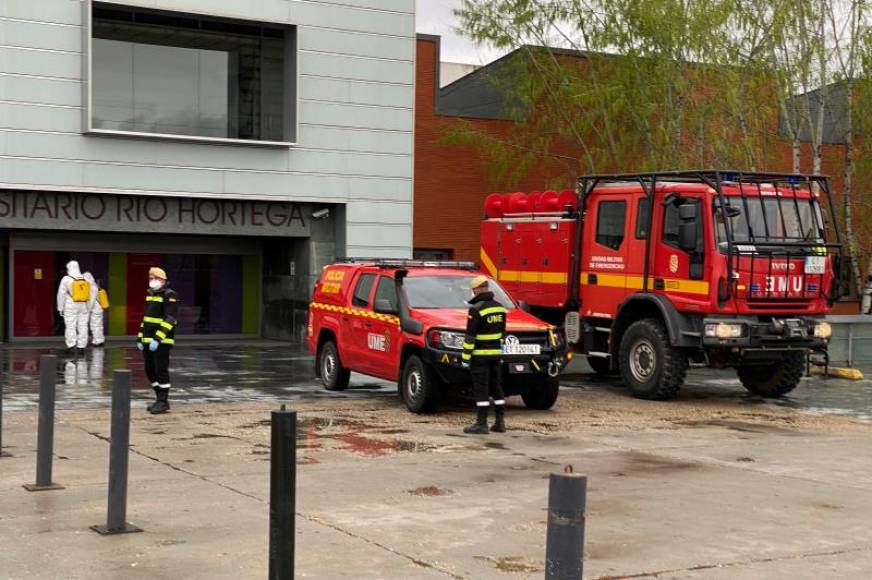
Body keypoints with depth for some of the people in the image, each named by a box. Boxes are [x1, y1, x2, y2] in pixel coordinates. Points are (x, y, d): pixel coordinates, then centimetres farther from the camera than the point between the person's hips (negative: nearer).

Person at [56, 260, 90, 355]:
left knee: (70, 327, -1)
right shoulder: (85, 279, 7)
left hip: (71, 307, -4)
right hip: (84, 306, 4)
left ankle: (71, 346, -9)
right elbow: (90, 295, 9)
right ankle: (81, 347, 4)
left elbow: (61, 294, -4)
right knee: (82, 327, 4)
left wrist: (60, 308, 3)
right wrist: (89, 308, 14)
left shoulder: (66, 279, -5)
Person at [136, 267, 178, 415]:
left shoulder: (169, 296, -11)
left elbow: (169, 320, -18)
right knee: (150, 371, 11)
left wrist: (158, 339, -24)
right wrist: (140, 338, 18)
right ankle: (159, 398, 22)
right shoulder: (150, 295, 16)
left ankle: (163, 402, 3)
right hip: (148, 341, 8)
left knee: (161, 370, -4)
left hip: (161, 341, -8)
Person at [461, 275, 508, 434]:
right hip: (495, 355, 7)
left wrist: (465, 357, -12)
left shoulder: (476, 309, -15)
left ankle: (481, 424, -4)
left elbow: (470, 336, -16)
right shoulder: (499, 308, 9)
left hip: (480, 356, -7)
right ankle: (500, 422, 14)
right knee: (497, 388, 12)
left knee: (481, 390, -5)